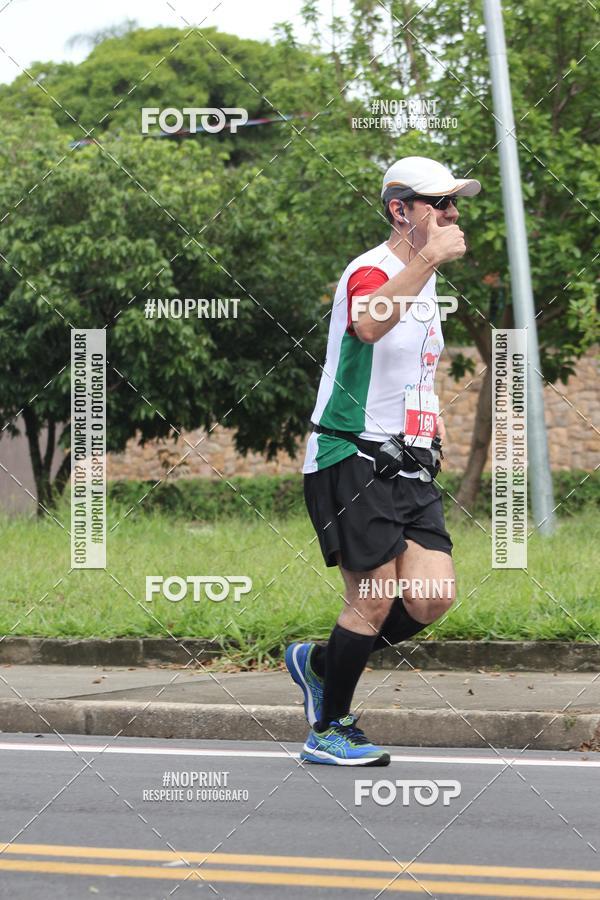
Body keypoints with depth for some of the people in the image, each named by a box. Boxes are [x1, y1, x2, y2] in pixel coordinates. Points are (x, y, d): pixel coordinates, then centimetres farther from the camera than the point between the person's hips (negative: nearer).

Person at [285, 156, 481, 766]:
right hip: (352, 460, -8)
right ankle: (327, 732, 9)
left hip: (409, 465, 8)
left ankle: (320, 664, 17)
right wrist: (428, 258, -41)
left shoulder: (423, 279, 17)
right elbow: (368, 325, -39)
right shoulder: (370, 271, -13)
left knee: (432, 597, -5)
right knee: (374, 602, -8)